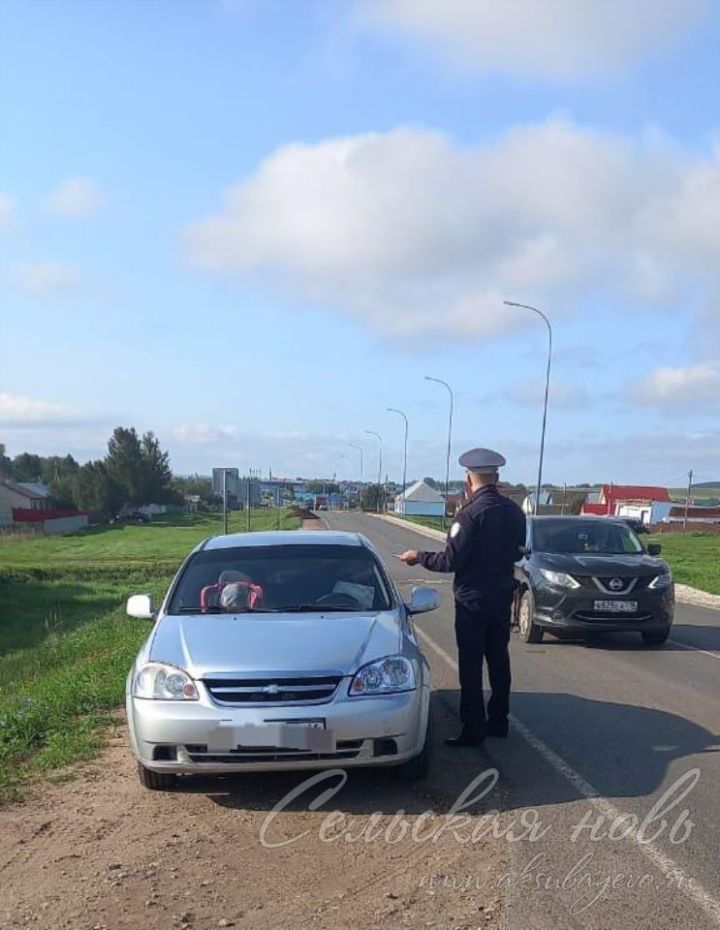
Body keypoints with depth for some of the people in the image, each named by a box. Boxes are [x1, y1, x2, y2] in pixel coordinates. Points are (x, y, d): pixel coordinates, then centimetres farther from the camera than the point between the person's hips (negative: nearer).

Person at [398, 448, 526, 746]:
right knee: (498, 659, 16)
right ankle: (498, 721, 25)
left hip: (473, 599, -7)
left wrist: (418, 557, -4)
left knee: (470, 666, 1)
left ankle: (473, 729, 5)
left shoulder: (470, 513, -19)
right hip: (502, 596, 7)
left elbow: (451, 560, -18)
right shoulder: (514, 511, 1)